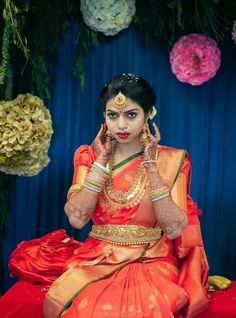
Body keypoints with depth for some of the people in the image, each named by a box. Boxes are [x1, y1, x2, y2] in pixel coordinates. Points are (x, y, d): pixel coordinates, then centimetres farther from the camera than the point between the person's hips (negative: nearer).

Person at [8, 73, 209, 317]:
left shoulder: (170, 160, -2)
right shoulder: (89, 156, 3)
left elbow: (174, 229, -12)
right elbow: (77, 219, -9)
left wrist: (151, 165, -14)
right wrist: (101, 162, -9)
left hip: (151, 262, -2)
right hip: (97, 259, 3)